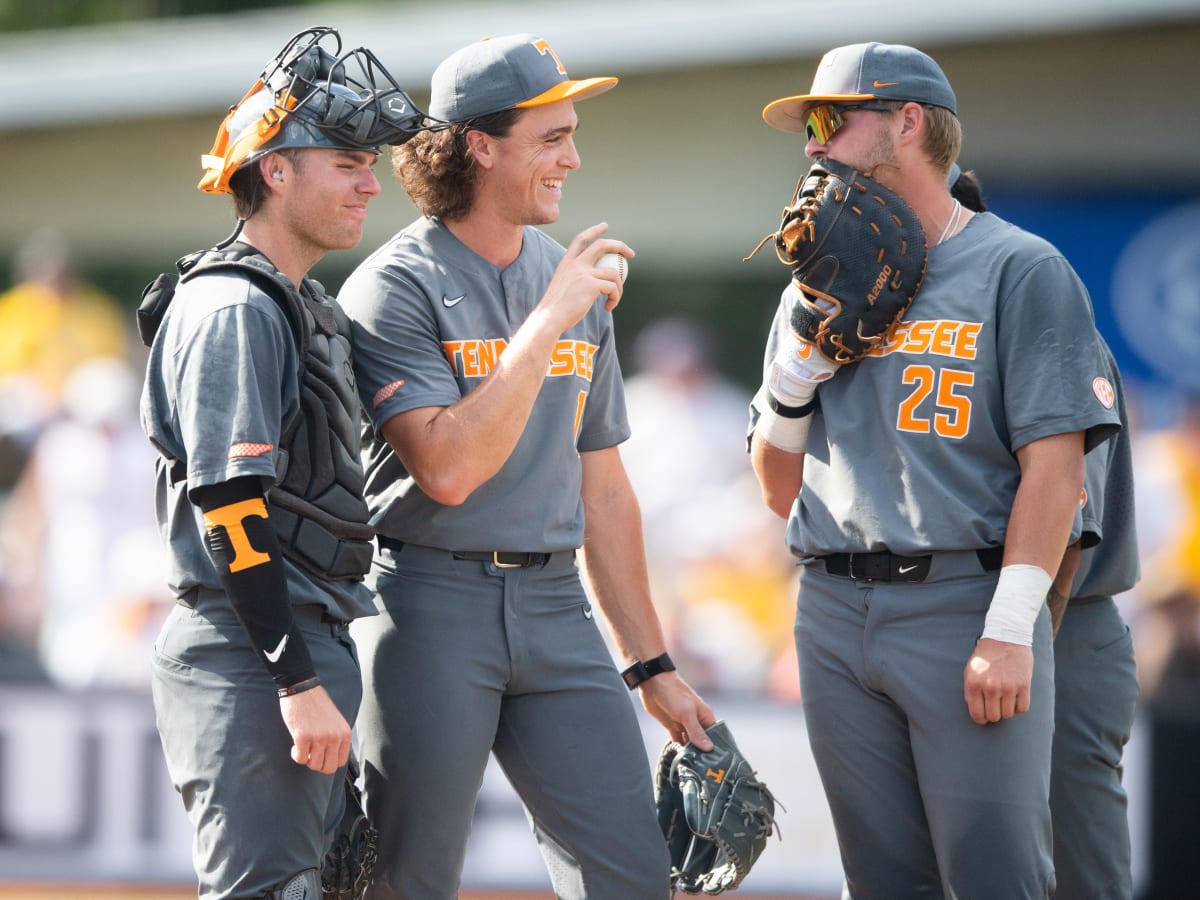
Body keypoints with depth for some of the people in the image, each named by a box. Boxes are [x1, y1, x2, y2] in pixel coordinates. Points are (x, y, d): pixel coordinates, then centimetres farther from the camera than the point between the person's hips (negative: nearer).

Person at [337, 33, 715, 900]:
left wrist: (652, 665, 17)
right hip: (430, 601, -6)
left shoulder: (577, 283, 14)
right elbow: (447, 469, -20)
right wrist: (547, 323, -18)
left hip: (555, 602, 6)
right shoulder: (395, 288, -7)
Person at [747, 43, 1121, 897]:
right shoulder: (817, 288, 18)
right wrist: (794, 373, 2)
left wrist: (1010, 631, -17)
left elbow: (1052, 466, -8)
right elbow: (781, 487, 21)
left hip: (966, 604, -6)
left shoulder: (1021, 272, 0)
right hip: (835, 616, 6)